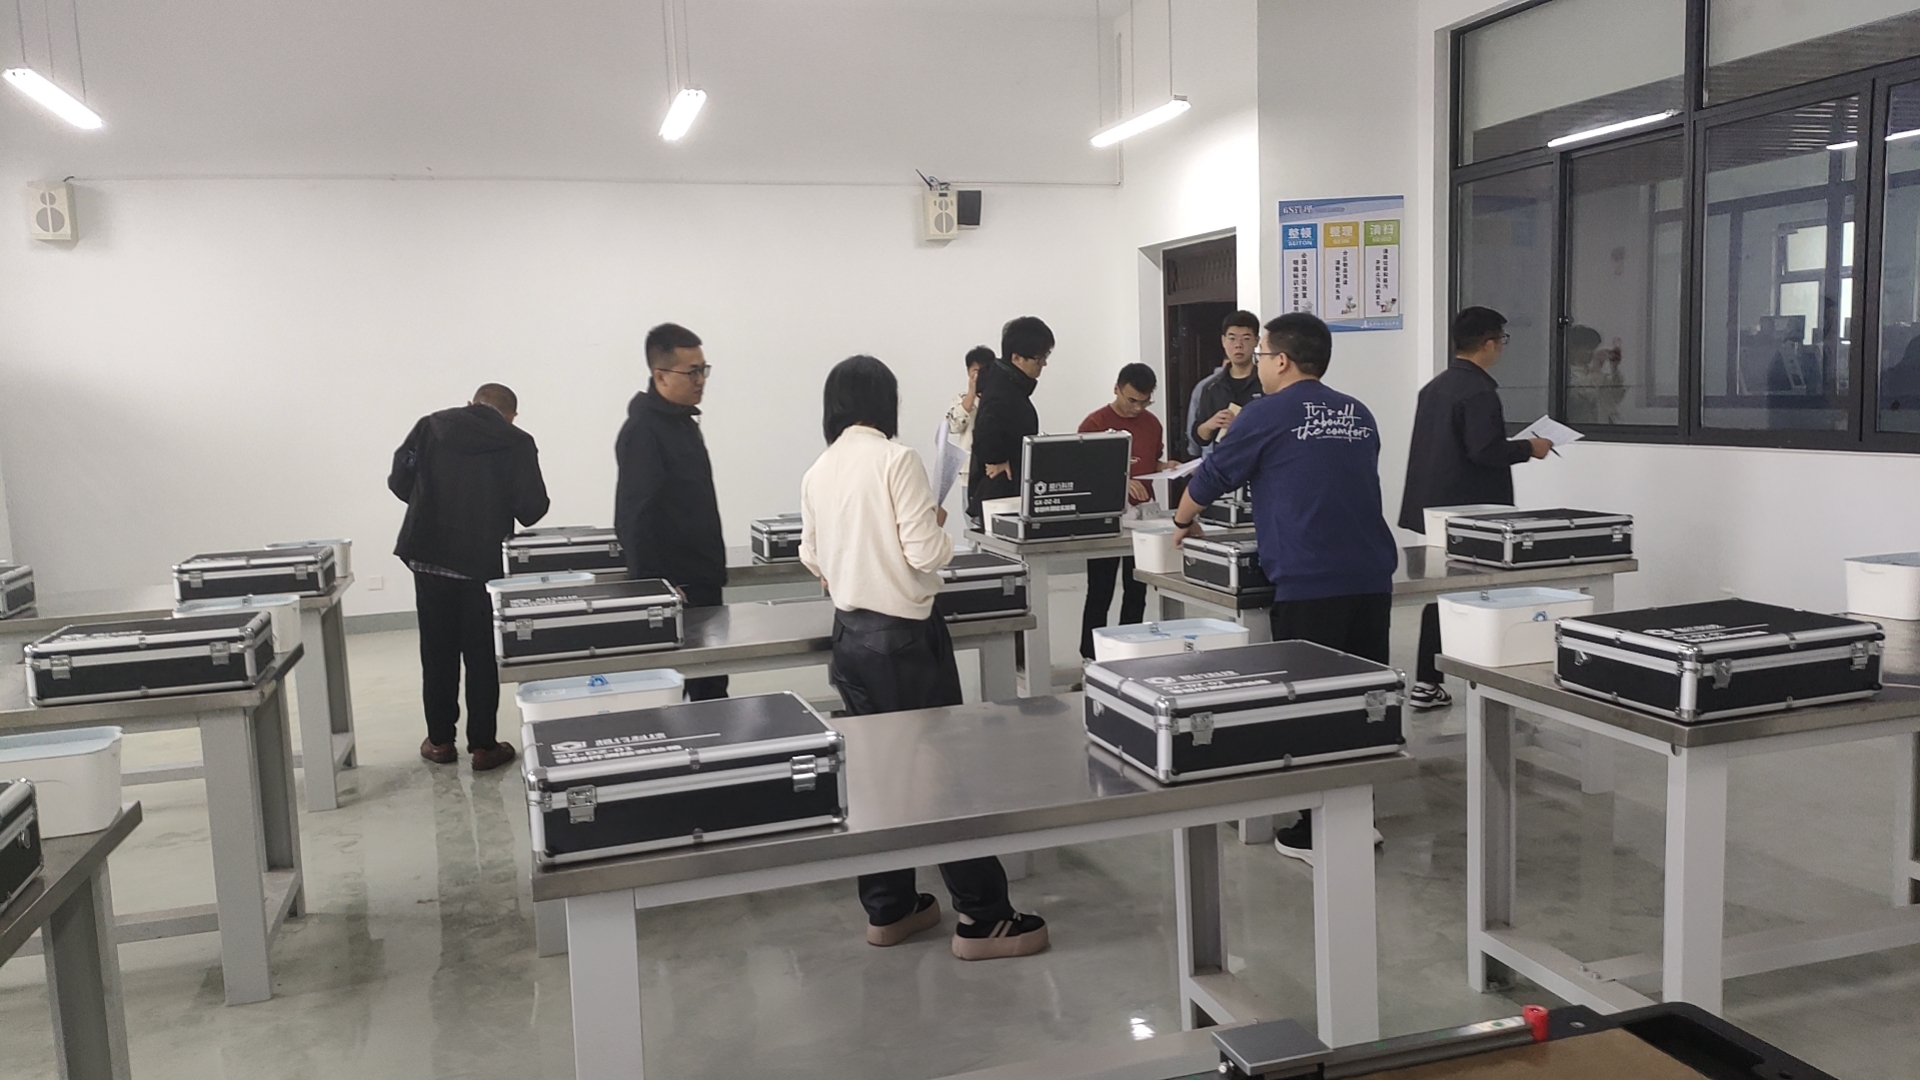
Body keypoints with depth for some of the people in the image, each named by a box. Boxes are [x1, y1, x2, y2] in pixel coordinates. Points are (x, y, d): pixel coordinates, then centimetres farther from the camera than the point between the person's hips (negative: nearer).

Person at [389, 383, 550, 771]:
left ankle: (440, 740, 22)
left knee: (437, 652, 14)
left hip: (429, 557, 2)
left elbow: (399, 481, 0)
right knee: (482, 655, 8)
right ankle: (483, 745, 11)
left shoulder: (429, 427, 3)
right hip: (484, 562, -2)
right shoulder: (517, 443, -4)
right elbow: (532, 508, -9)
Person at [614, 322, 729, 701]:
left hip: (701, 583, 9)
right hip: (672, 588, -9)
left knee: (712, 685, 12)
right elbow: (634, 518, -21)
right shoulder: (642, 431, -15)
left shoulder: (684, 421, 13)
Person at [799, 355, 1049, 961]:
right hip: (904, 635, -7)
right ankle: (983, 920, 6)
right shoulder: (896, 460, -15)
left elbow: (810, 558, 12)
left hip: (849, 633, 7)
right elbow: (924, 554, -19)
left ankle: (888, 909, 24)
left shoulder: (817, 474, 4)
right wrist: (943, 533, 2)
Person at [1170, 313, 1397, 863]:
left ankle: (1316, 833, 6)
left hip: (1308, 586, -6)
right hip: (1372, 580, 6)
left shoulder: (1266, 415, -1)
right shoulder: (1359, 417, 16)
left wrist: (1183, 520, 29)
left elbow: (1212, 475, 10)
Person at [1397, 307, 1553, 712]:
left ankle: (1426, 684, 16)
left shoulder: (1435, 386, 11)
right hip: (1470, 509, -9)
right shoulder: (1478, 391, -16)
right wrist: (1529, 448, -8)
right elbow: (1485, 451, -23)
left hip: (1436, 506, 9)